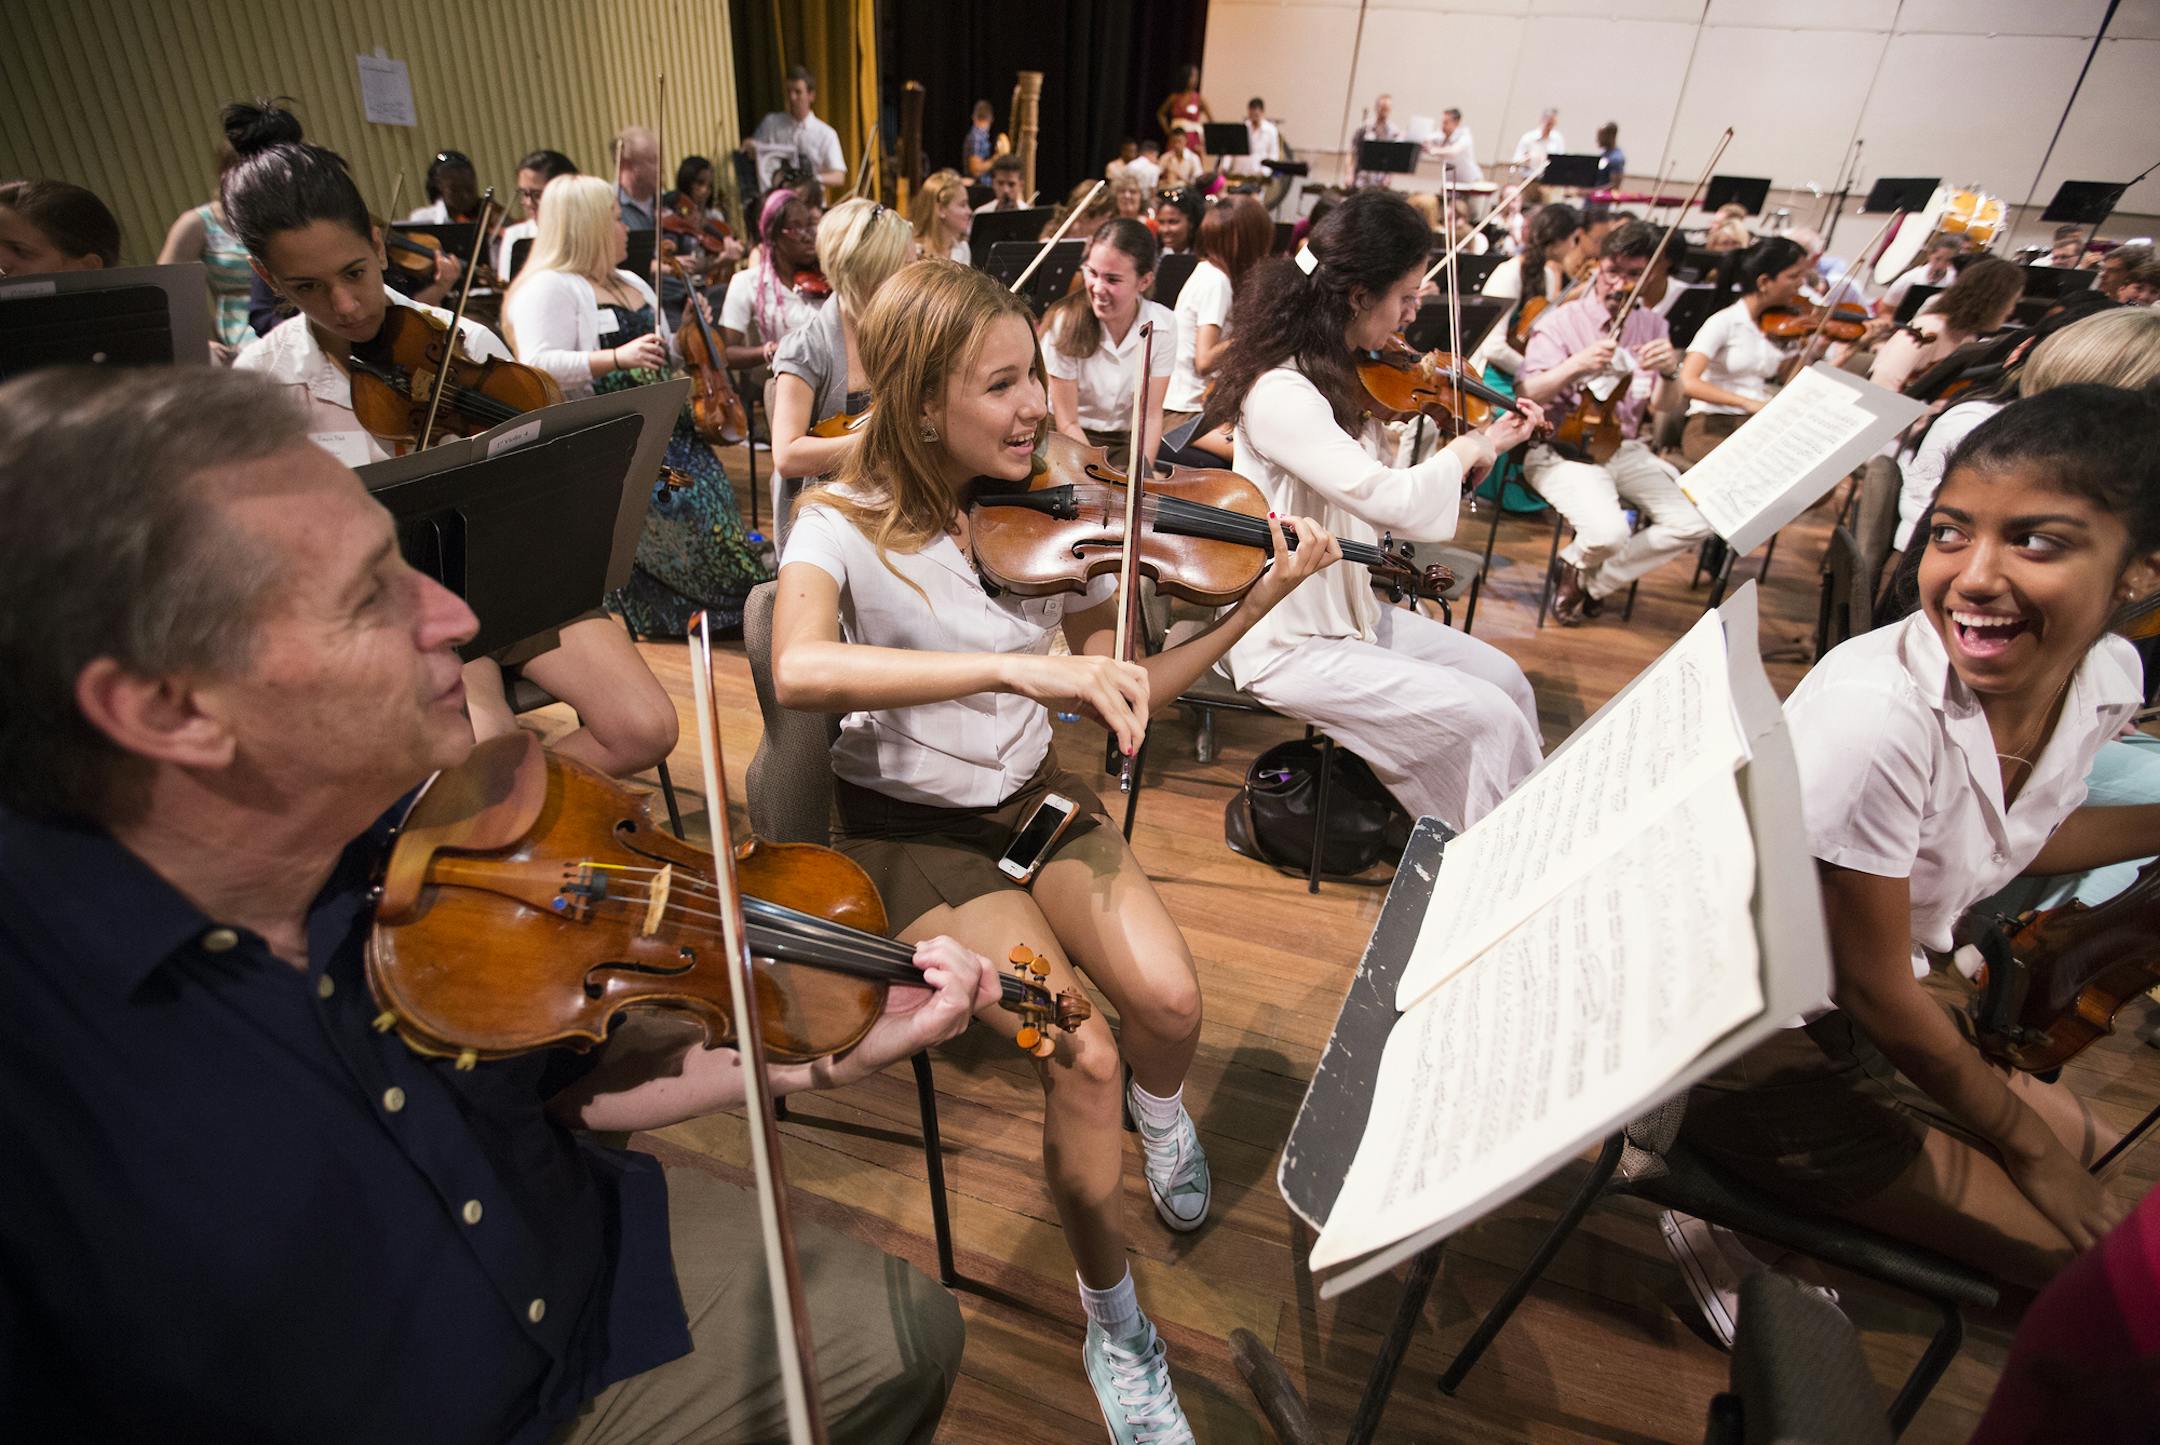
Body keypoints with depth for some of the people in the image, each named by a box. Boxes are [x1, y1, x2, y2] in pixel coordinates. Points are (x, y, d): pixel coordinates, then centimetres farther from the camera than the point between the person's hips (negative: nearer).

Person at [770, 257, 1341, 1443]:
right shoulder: (843, 525, -13)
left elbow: (1118, 692, -3)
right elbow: (798, 670, -35)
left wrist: (1262, 603, -12)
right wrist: (1012, 666, -44)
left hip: (1034, 797, 4)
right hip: (909, 827, -3)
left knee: (1168, 1000, -20)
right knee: (1081, 1056, -21)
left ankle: (1160, 1108, 21)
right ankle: (1113, 1322, 9)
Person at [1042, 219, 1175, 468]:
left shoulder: (1163, 325, -10)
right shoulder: (1065, 322, -17)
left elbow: (1151, 415, -6)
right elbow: (1068, 422, -13)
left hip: (1128, 440, 3)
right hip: (1072, 441, -2)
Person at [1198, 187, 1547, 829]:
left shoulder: (1349, 378, 5)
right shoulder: (1280, 394, -25)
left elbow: (1388, 489, 7)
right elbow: (1399, 504, -34)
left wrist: (1486, 444, 0)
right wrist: (1466, 448, -14)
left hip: (1357, 611, 9)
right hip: (1291, 646, -9)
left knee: (1506, 678, 8)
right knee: (1488, 718, -11)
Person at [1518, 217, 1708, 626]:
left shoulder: (1653, 326, 11)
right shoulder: (1562, 321, -4)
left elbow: (1667, 406, 5)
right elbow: (1525, 395, -14)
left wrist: (1669, 373, -17)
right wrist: (1576, 366, -30)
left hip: (1627, 450, 6)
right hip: (1562, 448, -6)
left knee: (1697, 520, -11)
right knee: (1608, 532, -31)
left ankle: (1596, 582, 4)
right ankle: (1576, 563, 7)